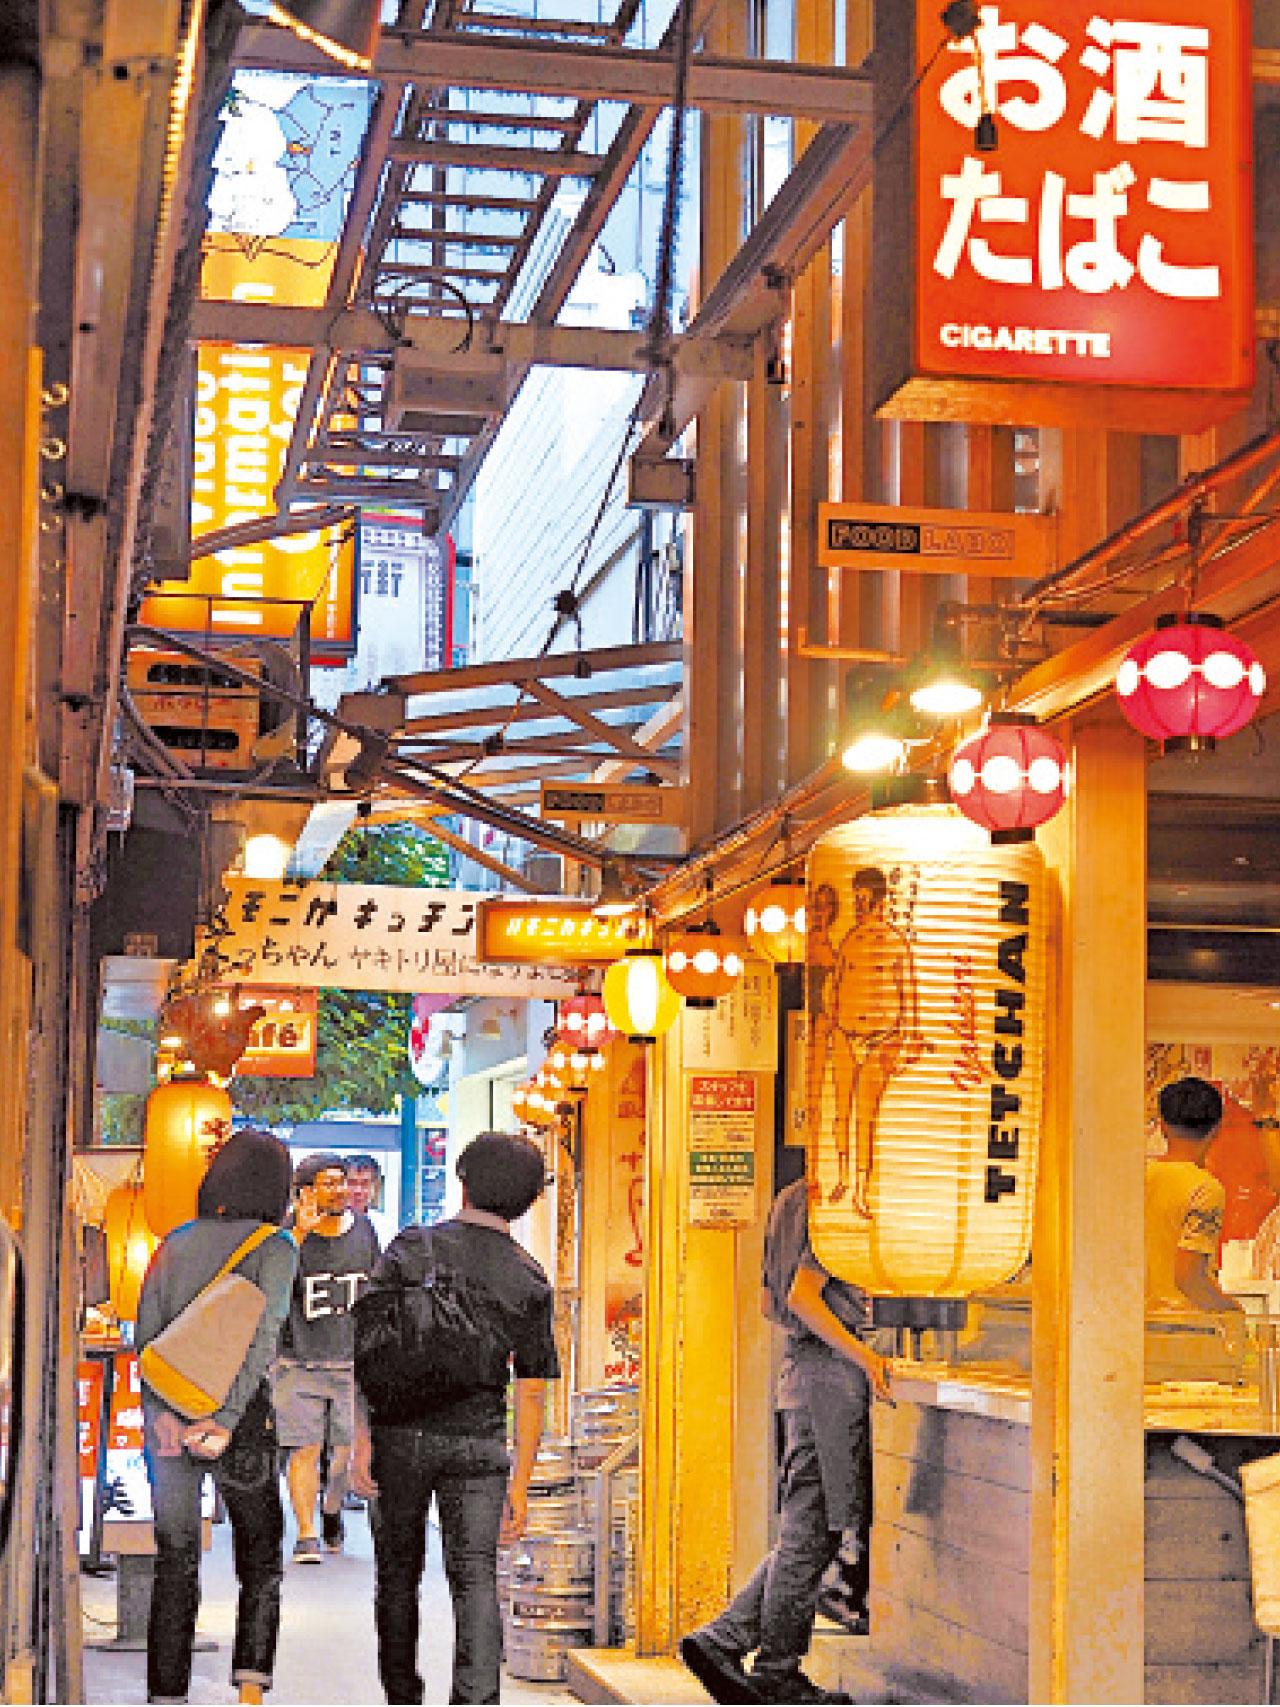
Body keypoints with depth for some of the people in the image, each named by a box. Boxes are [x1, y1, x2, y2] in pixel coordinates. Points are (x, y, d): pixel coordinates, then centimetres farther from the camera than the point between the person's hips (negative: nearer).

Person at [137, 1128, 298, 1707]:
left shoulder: (176, 1243, 9)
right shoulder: (273, 1248, -3)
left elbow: (145, 1331, -3)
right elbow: (263, 1337, -16)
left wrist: (163, 1412, -12)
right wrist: (228, 1420, -21)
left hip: (167, 1413, 3)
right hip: (240, 1416, -3)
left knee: (175, 1565, 8)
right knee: (262, 1558, 11)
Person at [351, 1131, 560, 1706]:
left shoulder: (411, 1249, -3)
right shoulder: (529, 1280, 3)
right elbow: (532, 1393, 4)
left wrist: (362, 1441, -7)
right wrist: (520, 1483, 9)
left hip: (400, 1435, 0)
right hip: (478, 1443, 0)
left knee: (398, 1573, 15)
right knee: (475, 1578, -3)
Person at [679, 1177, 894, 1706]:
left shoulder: (795, 1204, 18)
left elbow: (769, 1302, 24)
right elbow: (801, 1295, -22)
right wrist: (860, 1353, -25)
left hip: (801, 1367, 10)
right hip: (833, 1374, -10)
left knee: (807, 1533, 13)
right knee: (811, 1533, -2)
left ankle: (723, 1639, 10)